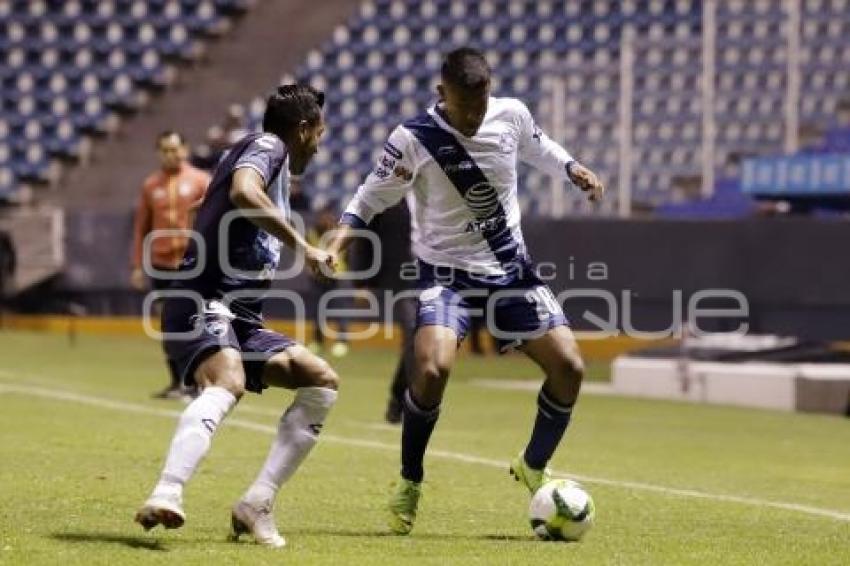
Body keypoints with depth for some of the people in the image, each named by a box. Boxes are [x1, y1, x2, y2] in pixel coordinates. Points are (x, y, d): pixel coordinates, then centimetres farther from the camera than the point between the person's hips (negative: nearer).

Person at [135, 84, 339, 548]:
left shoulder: (272, 162, 28)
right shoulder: (268, 145, -1)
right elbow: (243, 192, -23)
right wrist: (301, 245, -19)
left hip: (239, 319, 10)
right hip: (204, 305, -10)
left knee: (322, 381, 4)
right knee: (227, 383, -36)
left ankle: (257, 503, -5)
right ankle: (166, 495, -58)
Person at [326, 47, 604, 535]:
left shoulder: (512, 114, -5)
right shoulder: (413, 139, -16)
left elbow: (537, 146, 18)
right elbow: (372, 197, -4)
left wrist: (572, 169, 1)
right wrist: (337, 244, -18)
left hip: (511, 269, 4)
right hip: (448, 273, -4)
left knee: (570, 367, -4)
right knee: (432, 369, -28)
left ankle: (534, 467, 21)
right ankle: (410, 484, -5)